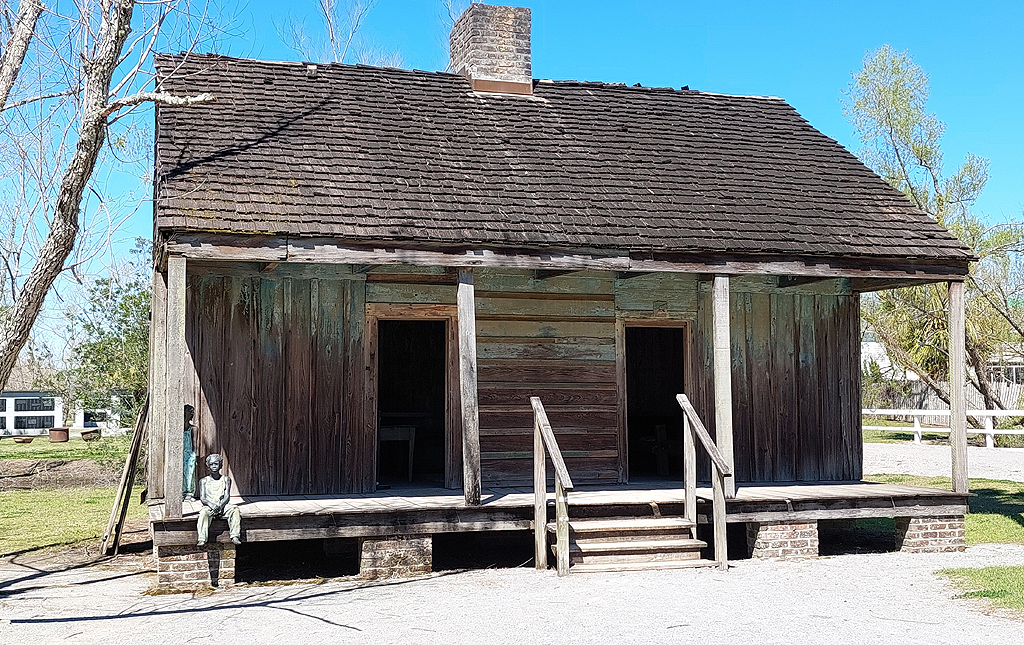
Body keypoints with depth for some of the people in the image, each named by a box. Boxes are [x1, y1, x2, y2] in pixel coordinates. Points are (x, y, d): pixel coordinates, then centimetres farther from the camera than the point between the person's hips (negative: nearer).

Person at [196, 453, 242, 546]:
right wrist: (212, 505, -22)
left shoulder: (226, 479, 12)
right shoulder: (204, 481, 10)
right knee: (204, 512, -36)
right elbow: (202, 498, -1)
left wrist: (220, 505, -19)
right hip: (209, 506, -1)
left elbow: (227, 496, 2)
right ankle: (202, 539, -41)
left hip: (223, 506, 1)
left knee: (235, 509, -30)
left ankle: (235, 536, -34)